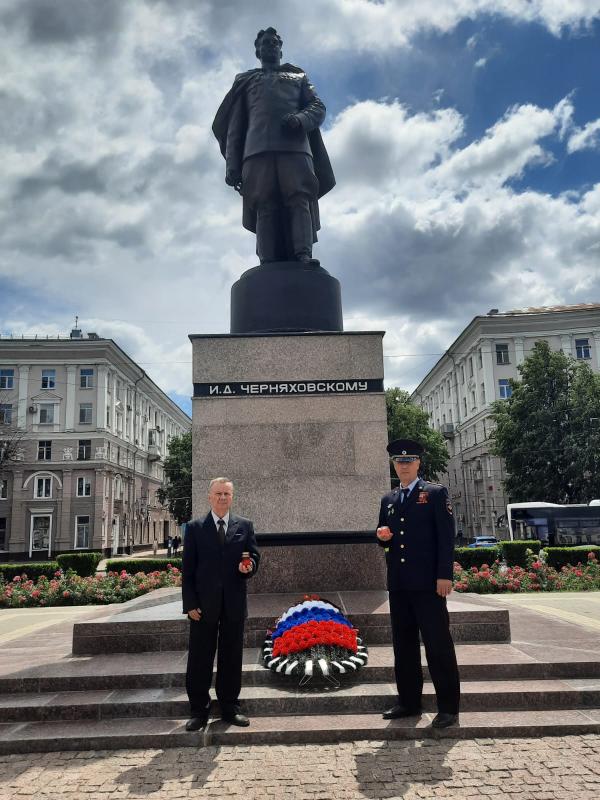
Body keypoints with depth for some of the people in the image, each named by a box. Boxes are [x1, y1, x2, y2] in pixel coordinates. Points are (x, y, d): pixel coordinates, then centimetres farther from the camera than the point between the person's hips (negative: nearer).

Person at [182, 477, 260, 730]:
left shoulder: (245, 526, 7)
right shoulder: (194, 528, 2)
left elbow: (254, 556, 8)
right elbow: (188, 569, 0)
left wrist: (249, 566, -17)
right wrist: (190, 604, -7)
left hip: (234, 603, 2)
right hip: (204, 604, -1)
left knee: (232, 657, 11)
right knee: (200, 659, 6)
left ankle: (230, 707, 25)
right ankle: (199, 710, 19)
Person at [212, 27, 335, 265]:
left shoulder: (298, 76, 32)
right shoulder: (246, 80, 32)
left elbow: (318, 107, 17)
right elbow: (235, 126, 22)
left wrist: (300, 118, -8)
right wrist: (232, 164, 6)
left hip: (296, 146, 0)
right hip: (258, 150, 0)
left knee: (300, 200, -20)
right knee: (265, 206, -16)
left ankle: (304, 256, -34)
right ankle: (268, 267, -28)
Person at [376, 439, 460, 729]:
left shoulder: (436, 493, -1)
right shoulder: (388, 500, 15)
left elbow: (446, 536, -7)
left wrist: (444, 575, -14)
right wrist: (382, 536, -4)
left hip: (428, 582, -5)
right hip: (398, 583, 6)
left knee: (438, 644, -2)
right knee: (403, 644, 11)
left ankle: (448, 707, 8)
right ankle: (408, 702, 22)